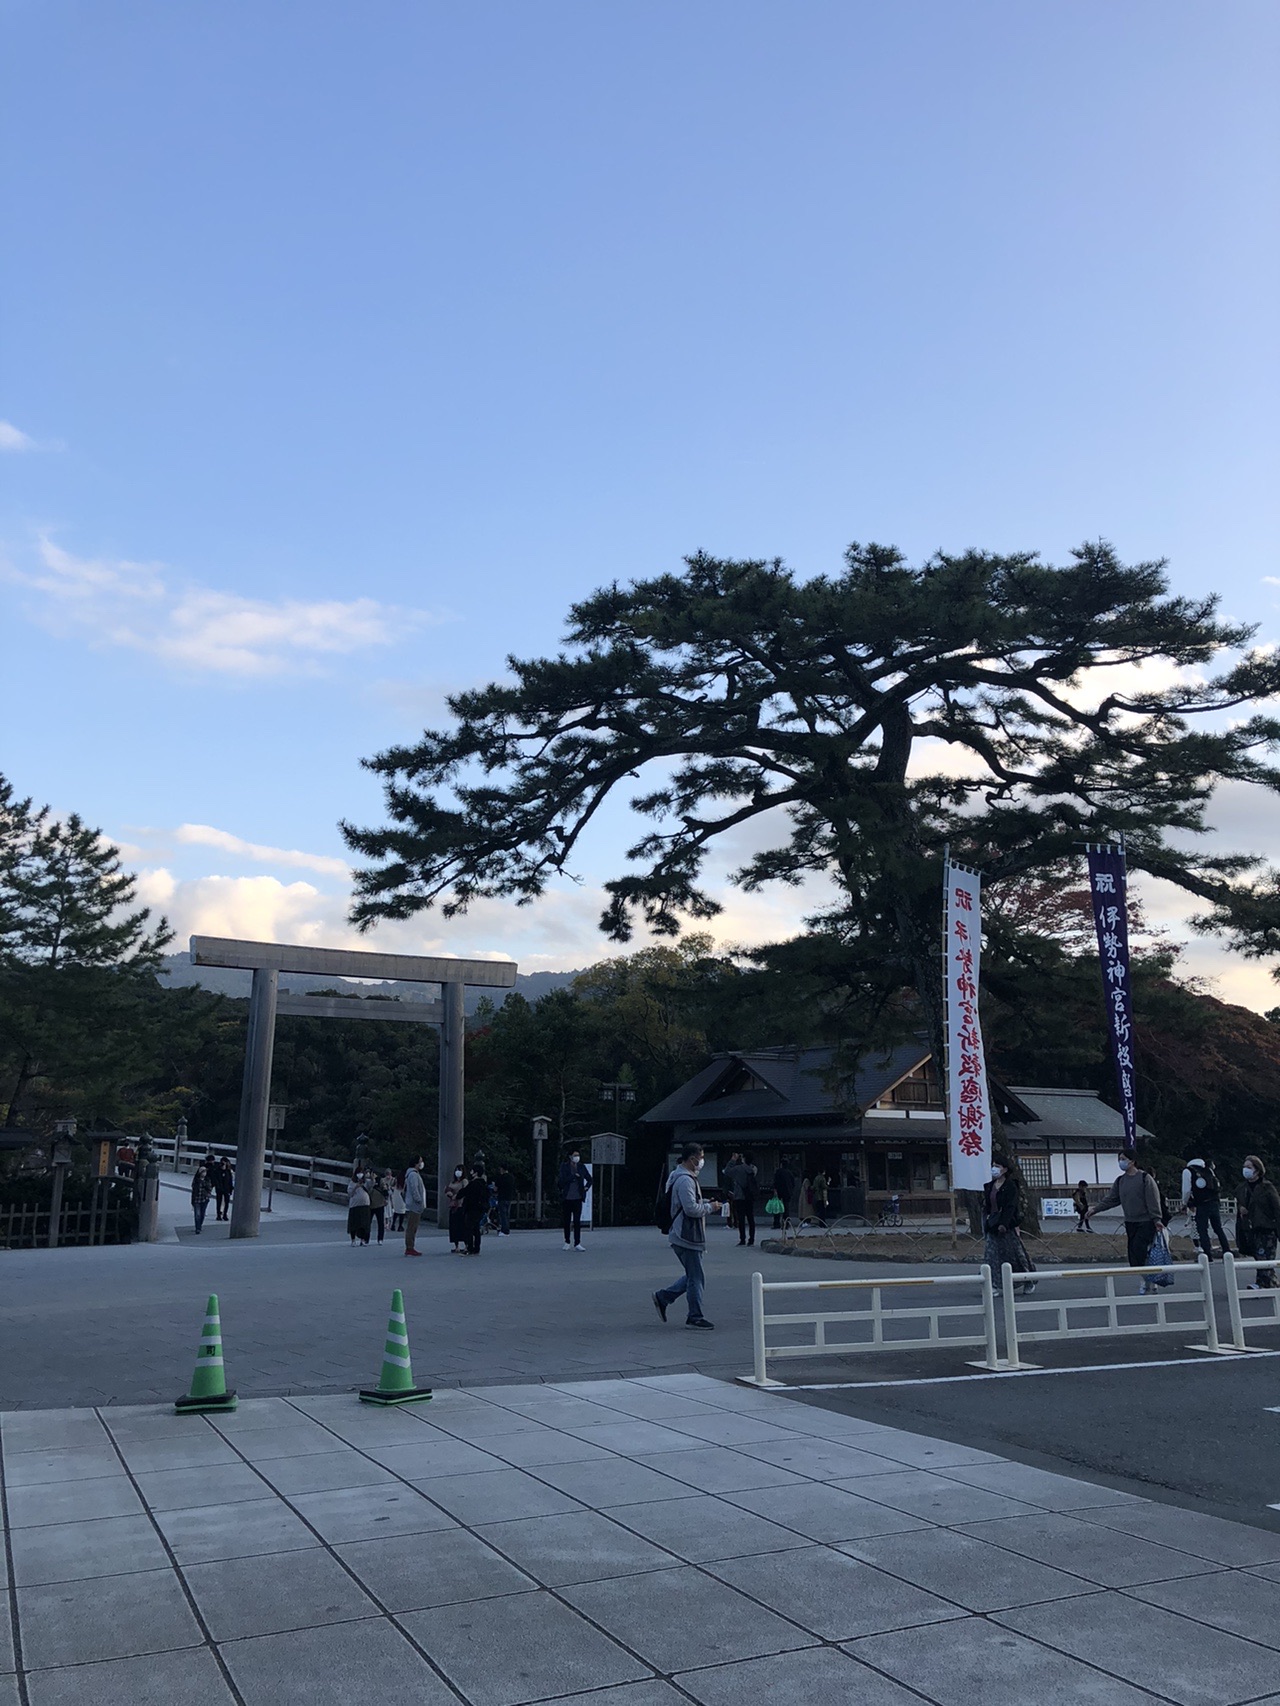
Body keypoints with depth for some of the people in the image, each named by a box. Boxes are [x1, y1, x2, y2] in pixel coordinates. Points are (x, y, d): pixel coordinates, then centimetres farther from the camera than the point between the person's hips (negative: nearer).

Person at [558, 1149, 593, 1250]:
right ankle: (567, 1243, 19)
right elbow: (563, 1180, -15)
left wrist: (586, 1187, 3)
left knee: (577, 1221, -7)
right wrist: (575, 1176, -14)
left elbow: (589, 1179, 18)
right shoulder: (564, 1166, -2)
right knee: (567, 1221, 6)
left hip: (578, 1198, 1)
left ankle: (577, 1243, -6)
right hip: (567, 1198, -1)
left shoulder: (581, 1167, 6)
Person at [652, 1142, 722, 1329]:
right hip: (687, 1237, -11)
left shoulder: (683, 1178, 17)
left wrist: (704, 1202, 12)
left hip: (686, 1236, 11)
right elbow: (691, 1209, -25)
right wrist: (710, 1207, -11)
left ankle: (663, 1297, 22)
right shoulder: (685, 1180, -19)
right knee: (696, 1278, -2)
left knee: (693, 1276, 17)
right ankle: (695, 1317, 7)